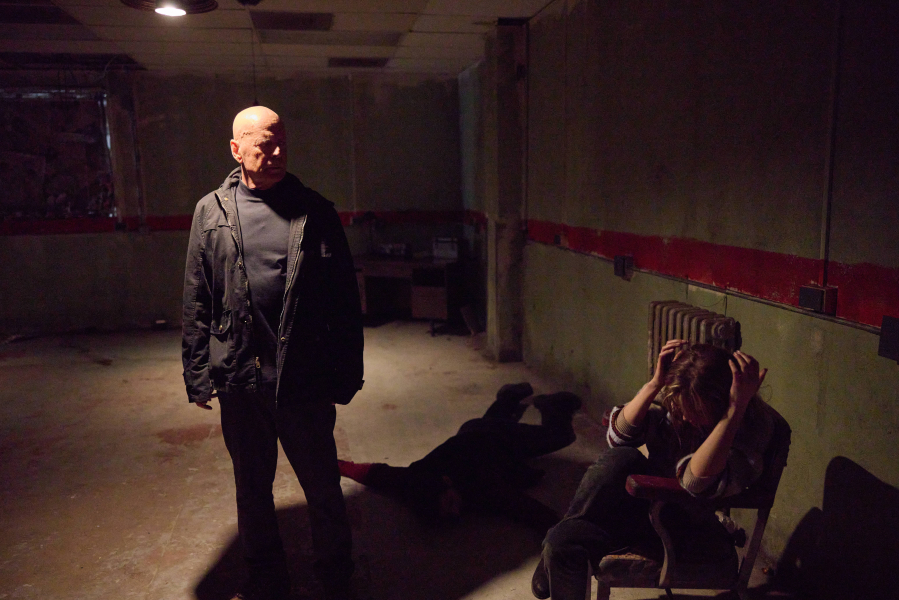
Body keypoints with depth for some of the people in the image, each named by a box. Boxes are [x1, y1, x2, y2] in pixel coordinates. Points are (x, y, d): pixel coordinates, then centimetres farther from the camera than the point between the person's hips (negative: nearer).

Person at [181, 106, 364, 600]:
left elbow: (345, 298, -1)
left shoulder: (316, 212, 0)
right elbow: (196, 301, 4)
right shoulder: (212, 212, 3)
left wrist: (347, 372, -3)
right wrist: (198, 374, 1)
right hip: (239, 378, 2)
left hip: (304, 379, -2)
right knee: (252, 488, 19)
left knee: (323, 487, 11)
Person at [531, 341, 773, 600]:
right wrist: (654, 384, -29)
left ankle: (558, 545, 7)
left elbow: (695, 482, -39)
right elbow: (618, 438, -19)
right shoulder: (671, 393, -12)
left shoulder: (752, 423, -23)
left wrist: (736, 409, -44)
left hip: (683, 521, -4)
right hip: (648, 494, 4)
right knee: (620, 459, -35)